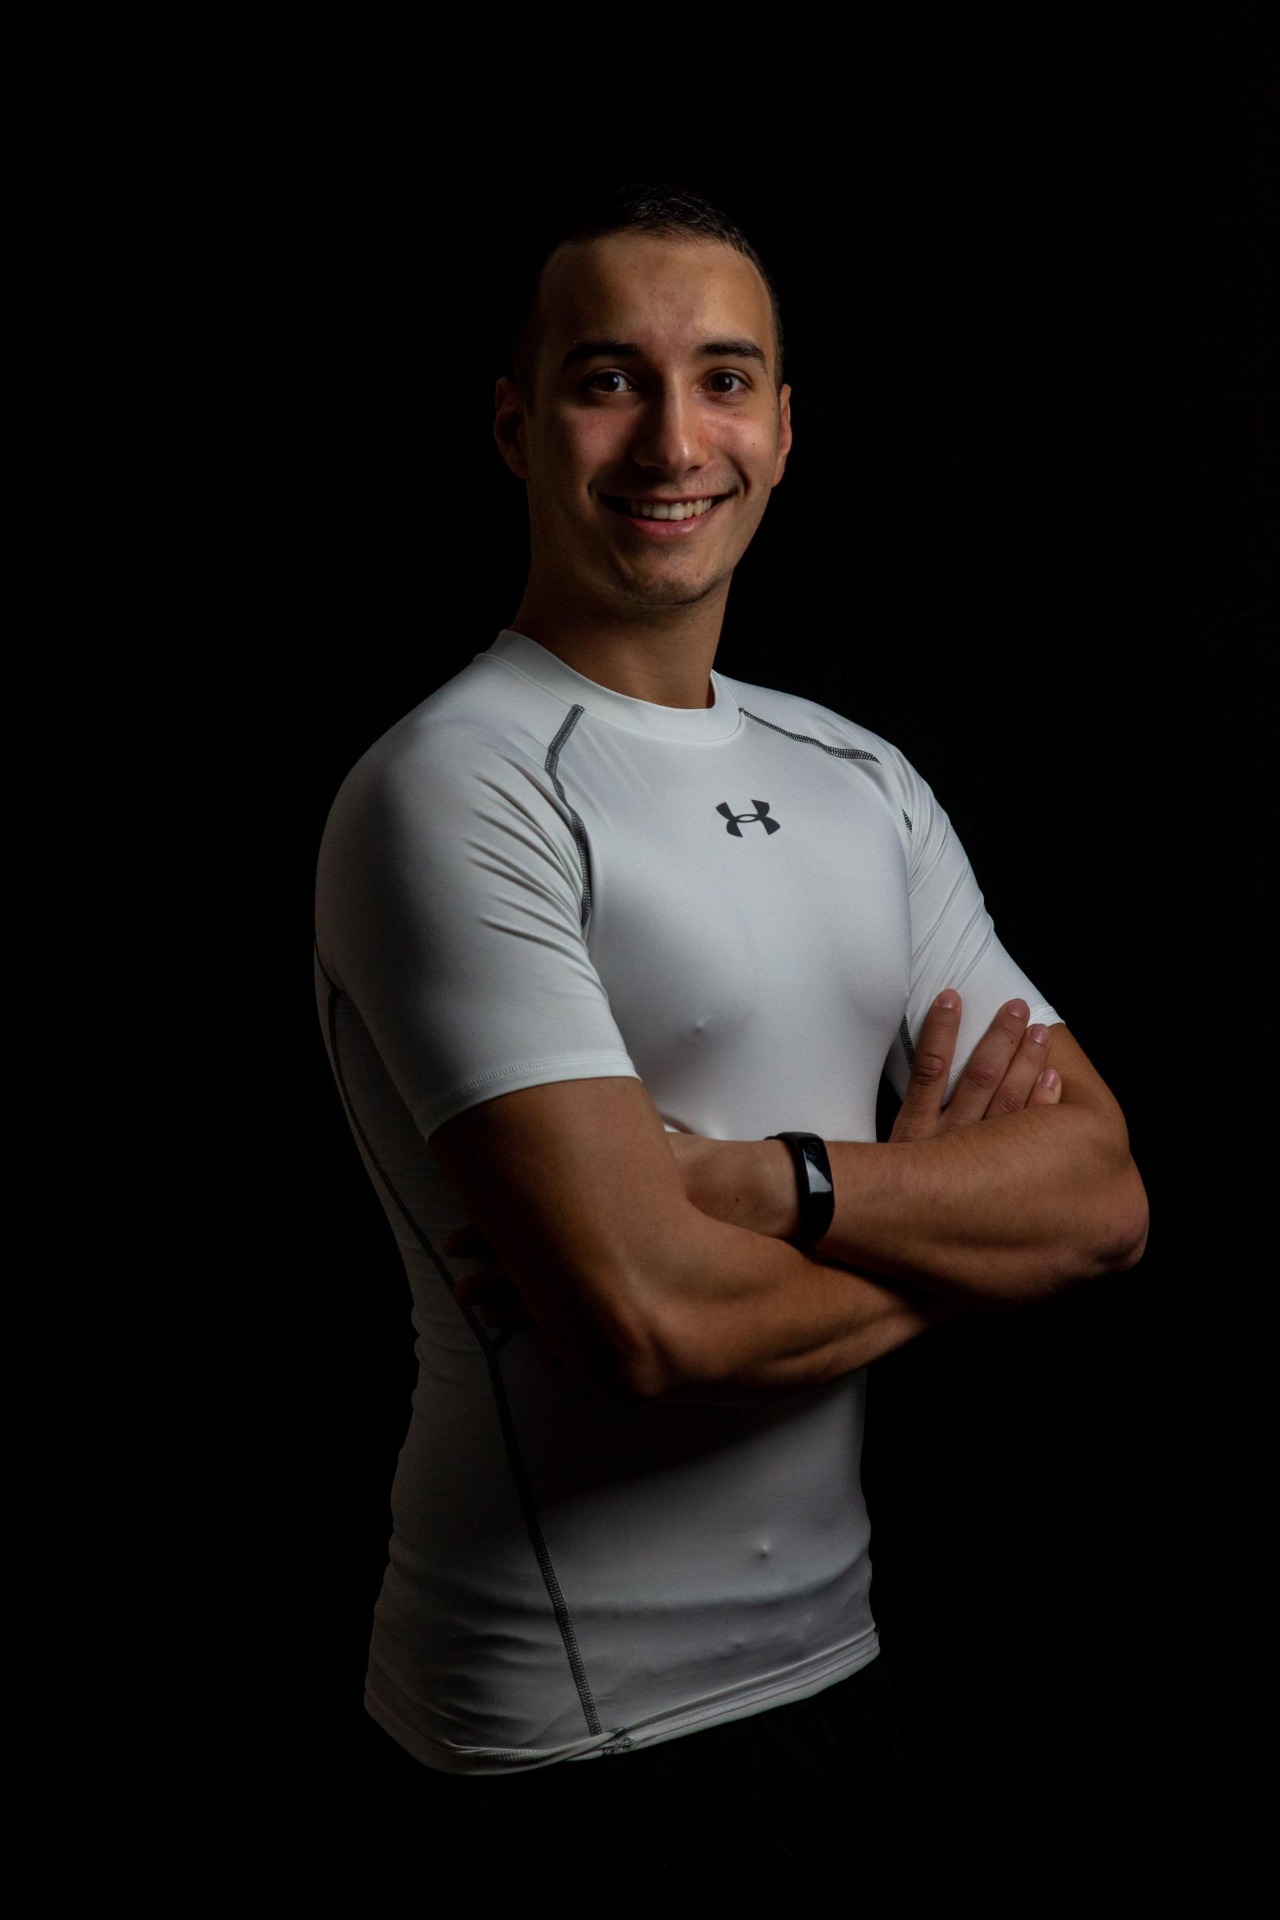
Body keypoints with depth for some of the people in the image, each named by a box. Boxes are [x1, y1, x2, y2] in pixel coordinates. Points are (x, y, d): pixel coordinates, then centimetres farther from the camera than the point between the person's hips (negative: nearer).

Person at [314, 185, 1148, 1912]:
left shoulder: (862, 780, 5)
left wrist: (765, 1178, -20)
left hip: (834, 1646, 7)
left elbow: (1105, 1194, -3)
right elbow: (648, 1315, -27)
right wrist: (958, 1208, -9)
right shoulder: (455, 792, -18)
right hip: (587, 1731, -6)